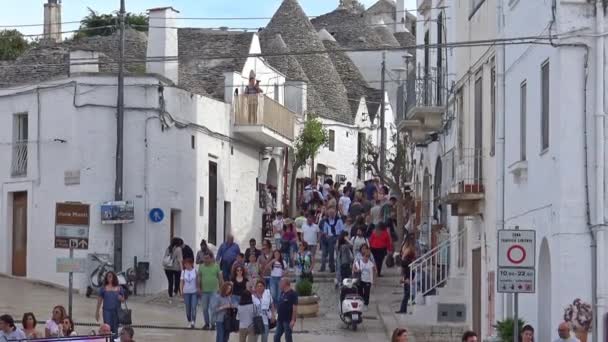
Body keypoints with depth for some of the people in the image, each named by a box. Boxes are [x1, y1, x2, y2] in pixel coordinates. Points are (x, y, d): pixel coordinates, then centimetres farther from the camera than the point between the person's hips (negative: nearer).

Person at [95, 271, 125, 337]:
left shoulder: (119, 288, 7)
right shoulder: (103, 288, 5)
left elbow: (123, 300, 13)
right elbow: (99, 300, 8)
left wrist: (121, 298, -11)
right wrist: (97, 312, 7)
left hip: (116, 310, 1)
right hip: (107, 310, -1)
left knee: (115, 329, 4)